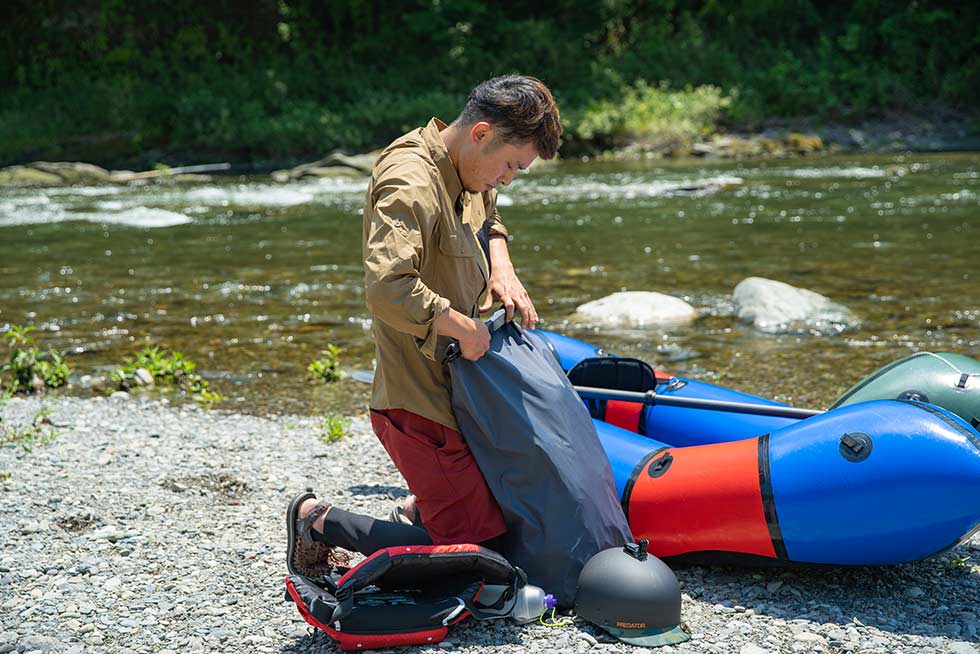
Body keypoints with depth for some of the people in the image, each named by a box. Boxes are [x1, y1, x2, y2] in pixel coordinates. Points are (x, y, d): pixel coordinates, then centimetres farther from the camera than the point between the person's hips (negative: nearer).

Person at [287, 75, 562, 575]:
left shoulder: (464, 173, 7)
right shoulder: (411, 185, -24)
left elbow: (488, 219, 30)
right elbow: (388, 290, -38)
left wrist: (501, 268, 9)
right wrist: (464, 327, -24)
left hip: (453, 392, 10)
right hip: (420, 406, -10)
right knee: (475, 545, -4)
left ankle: (421, 510, 35)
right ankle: (319, 521, 8)